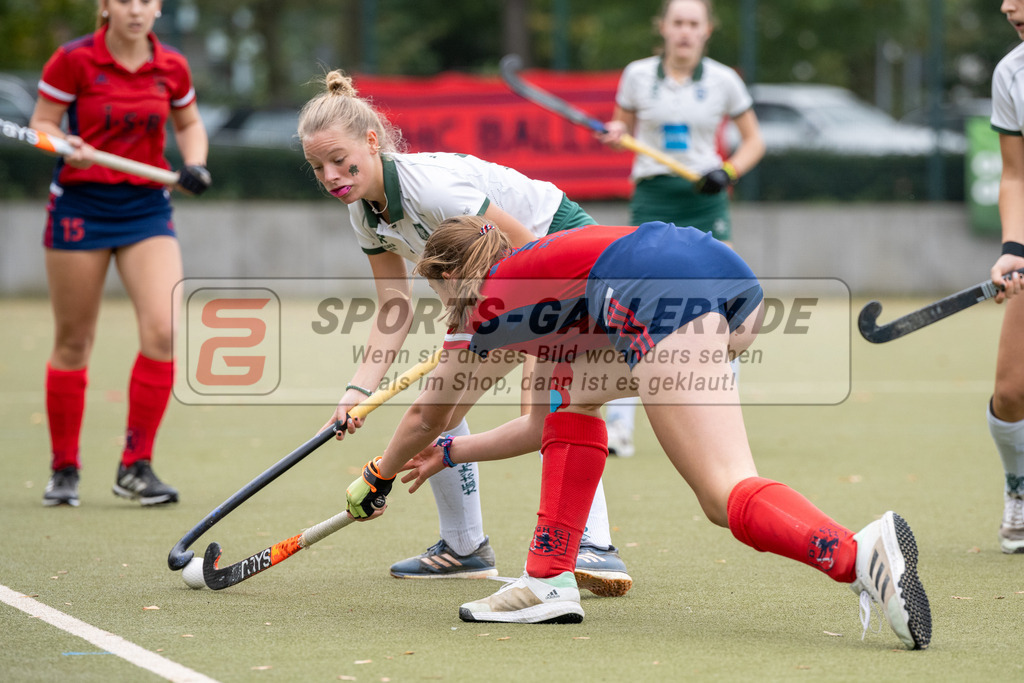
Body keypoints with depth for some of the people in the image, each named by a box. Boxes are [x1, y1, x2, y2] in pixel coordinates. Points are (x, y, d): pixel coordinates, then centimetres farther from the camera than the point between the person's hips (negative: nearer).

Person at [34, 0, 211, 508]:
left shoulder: (171, 68, 2)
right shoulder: (73, 60, -8)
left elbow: (189, 124, 18)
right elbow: (40, 125, -3)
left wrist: (195, 164, -1)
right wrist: (68, 146, -23)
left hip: (147, 208, 2)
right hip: (81, 204, -2)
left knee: (163, 330, -15)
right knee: (73, 343, 4)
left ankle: (135, 467, -3)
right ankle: (64, 470, 20)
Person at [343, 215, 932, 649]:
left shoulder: (485, 306, 24)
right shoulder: (539, 285, 43)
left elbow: (425, 419, 39)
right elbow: (545, 424, 51)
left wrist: (376, 481, 55)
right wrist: (452, 454, 62)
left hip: (657, 287, -8)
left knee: (726, 496, -16)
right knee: (574, 390, 27)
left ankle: (861, 555, -44)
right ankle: (550, 581, 21)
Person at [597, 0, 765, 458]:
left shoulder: (723, 80, 2)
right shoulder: (638, 75, 3)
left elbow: (753, 140, 11)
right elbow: (625, 126, 15)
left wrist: (729, 171, -7)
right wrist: (615, 134, -8)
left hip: (705, 202, 0)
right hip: (653, 198, 0)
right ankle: (619, 425, -9)